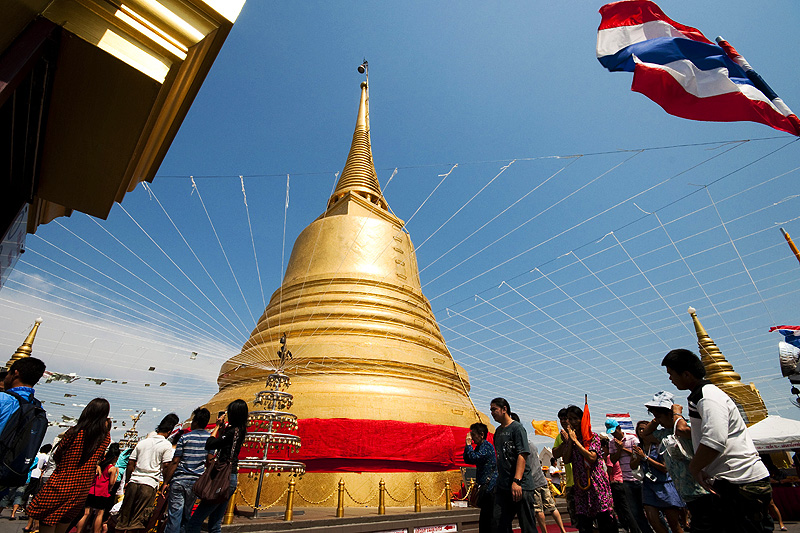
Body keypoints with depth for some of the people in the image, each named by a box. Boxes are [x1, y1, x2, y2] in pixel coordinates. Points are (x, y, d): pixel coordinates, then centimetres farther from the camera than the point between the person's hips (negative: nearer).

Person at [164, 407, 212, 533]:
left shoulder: (185, 437, -8)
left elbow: (175, 462, -8)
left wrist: (166, 482, 0)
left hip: (179, 480, -4)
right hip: (196, 481, 4)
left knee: (174, 514, 2)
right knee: (186, 515, 17)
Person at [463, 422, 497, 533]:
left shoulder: (487, 446, -15)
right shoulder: (479, 447, 13)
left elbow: (474, 458, -27)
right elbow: (467, 460, 14)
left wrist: (469, 444, -17)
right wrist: (467, 444, 4)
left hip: (489, 486, -10)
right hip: (484, 486, 10)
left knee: (488, 516, -4)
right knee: (485, 517, 16)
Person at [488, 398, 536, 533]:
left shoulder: (517, 428, -9)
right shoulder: (498, 431, 14)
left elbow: (522, 455, -18)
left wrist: (517, 481, -26)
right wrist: (499, 479, 17)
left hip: (521, 486, -7)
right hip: (502, 486, 7)